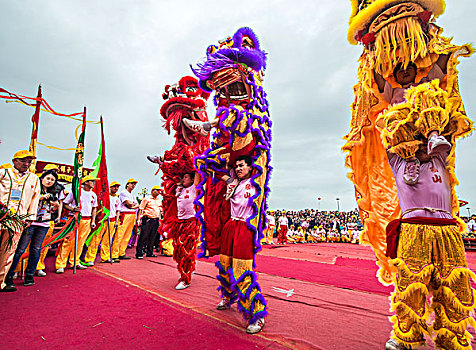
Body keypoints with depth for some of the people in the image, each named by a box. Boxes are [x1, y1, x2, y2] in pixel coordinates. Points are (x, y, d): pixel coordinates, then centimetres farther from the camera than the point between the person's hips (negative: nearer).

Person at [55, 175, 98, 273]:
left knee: (80, 242, 9)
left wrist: (93, 221, 11)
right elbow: (65, 204, 0)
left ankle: (75, 262, 20)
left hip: (87, 221, 5)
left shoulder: (93, 195, 12)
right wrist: (73, 209, -18)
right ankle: (60, 265, 2)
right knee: (69, 241, -7)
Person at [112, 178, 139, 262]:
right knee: (119, 235, -9)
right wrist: (134, 204, 7)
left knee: (127, 236, 8)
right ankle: (114, 255, -7)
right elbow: (129, 203, -12)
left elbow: (137, 205, 14)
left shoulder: (132, 195, 24)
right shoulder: (123, 193, -1)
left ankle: (121, 253, 15)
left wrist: (132, 206, -5)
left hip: (132, 215, 8)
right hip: (125, 215, -8)